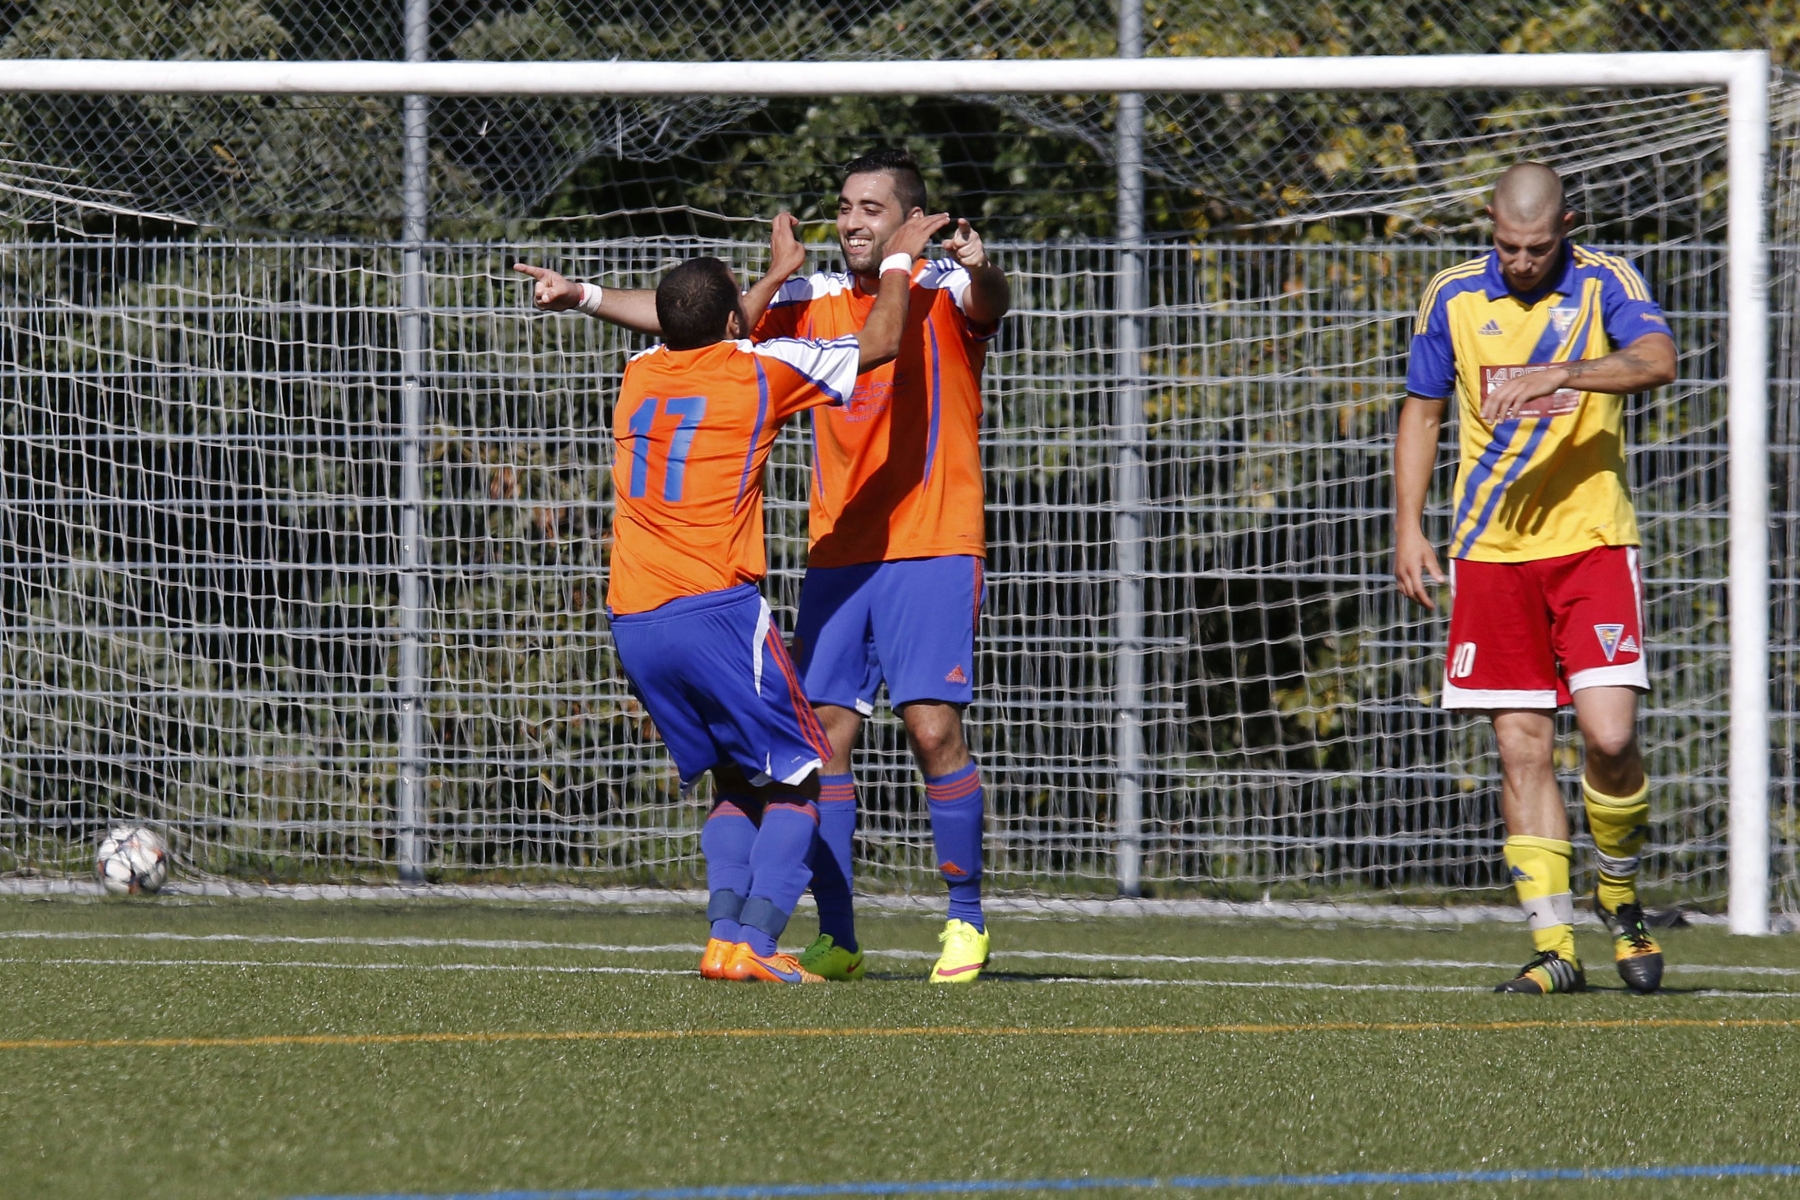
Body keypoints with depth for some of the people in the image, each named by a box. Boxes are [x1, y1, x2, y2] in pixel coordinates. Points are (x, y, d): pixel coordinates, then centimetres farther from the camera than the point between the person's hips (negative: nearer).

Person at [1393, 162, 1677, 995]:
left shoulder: (1603, 284, -3)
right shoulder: (1453, 298, 5)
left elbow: (1658, 361, -22)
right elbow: (1421, 413, 16)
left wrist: (1558, 375, -34)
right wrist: (1409, 527, 8)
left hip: (1593, 543, -2)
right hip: (1491, 551, 2)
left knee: (1609, 734, -13)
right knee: (1522, 747, -2)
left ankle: (1622, 904, 12)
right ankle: (1554, 949, 1)